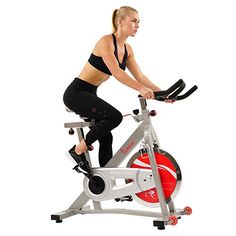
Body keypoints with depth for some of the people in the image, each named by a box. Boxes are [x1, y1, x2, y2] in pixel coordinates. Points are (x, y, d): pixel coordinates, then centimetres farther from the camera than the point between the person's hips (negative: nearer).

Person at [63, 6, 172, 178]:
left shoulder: (127, 49, 7)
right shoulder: (106, 41, -19)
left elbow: (139, 76, 2)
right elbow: (116, 72, -33)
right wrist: (141, 89, -45)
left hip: (89, 94, 9)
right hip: (76, 92, -9)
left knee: (106, 137, 11)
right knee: (115, 117, -26)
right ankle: (78, 150, -10)